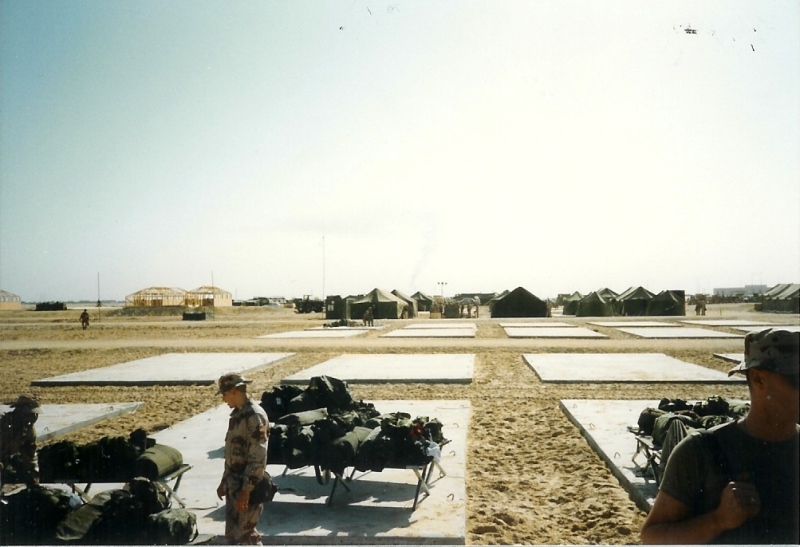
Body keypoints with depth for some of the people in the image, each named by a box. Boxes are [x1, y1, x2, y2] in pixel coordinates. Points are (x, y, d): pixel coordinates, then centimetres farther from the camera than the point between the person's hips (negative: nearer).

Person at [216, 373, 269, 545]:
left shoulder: (254, 416, -20)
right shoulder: (237, 413, 10)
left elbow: (258, 458, -23)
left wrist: (246, 490, -23)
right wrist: (224, 481, 20)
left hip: (248, 486, -9)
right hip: (234, 484, 9)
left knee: (245, 533, -4)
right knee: (232, 533, 15)